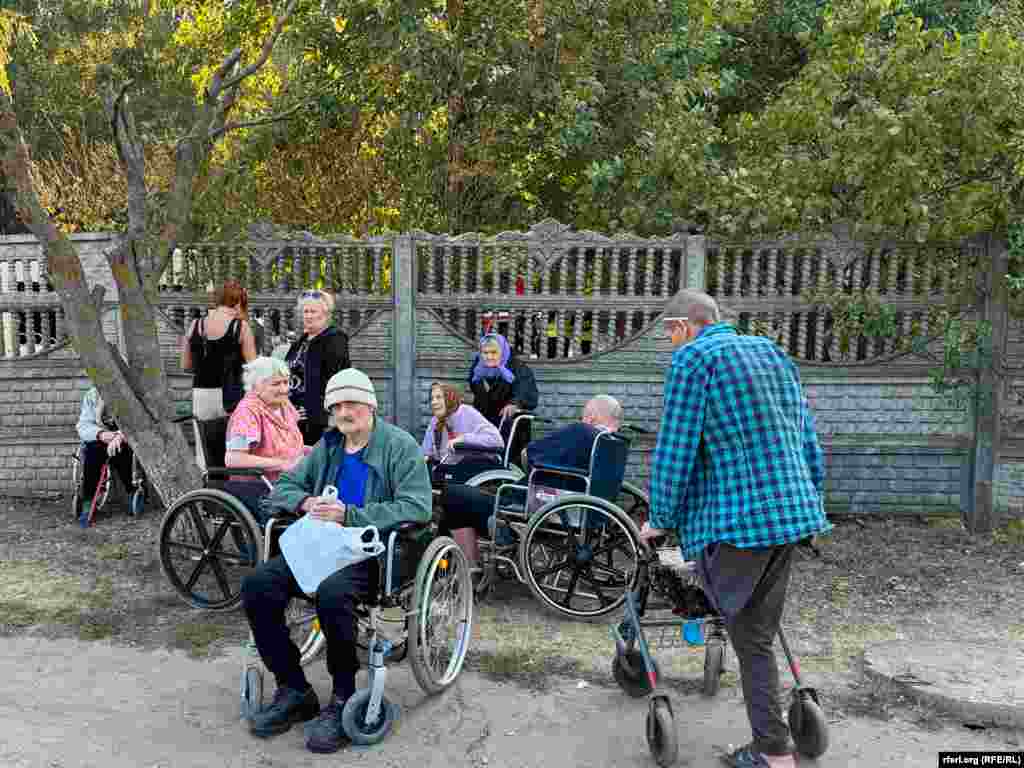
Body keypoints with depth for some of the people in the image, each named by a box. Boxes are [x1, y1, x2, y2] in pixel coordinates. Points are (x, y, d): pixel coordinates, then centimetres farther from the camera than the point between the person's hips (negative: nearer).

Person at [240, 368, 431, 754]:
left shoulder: (400, 445, -4)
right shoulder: (328, 447, 17)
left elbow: (417, 507, -16)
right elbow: (283, 486, 22)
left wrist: (350, 515, -21)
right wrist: (306, 501, -3)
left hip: (375, 552, -6)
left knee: (331, 592, -36)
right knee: (257, 584, -15)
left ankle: (343, 700, -12)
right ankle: (294, 691, -1)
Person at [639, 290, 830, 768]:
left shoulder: (693, 357, -6)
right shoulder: (772, 352, 16)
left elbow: (674, 451, -9)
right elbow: (810, 445, 17)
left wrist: (660, 520, 3)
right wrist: (806, 504, 27)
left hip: (738, 518, -7)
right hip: (791, 512, 8)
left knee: (750, 640, 9)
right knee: (760, 633, 16)